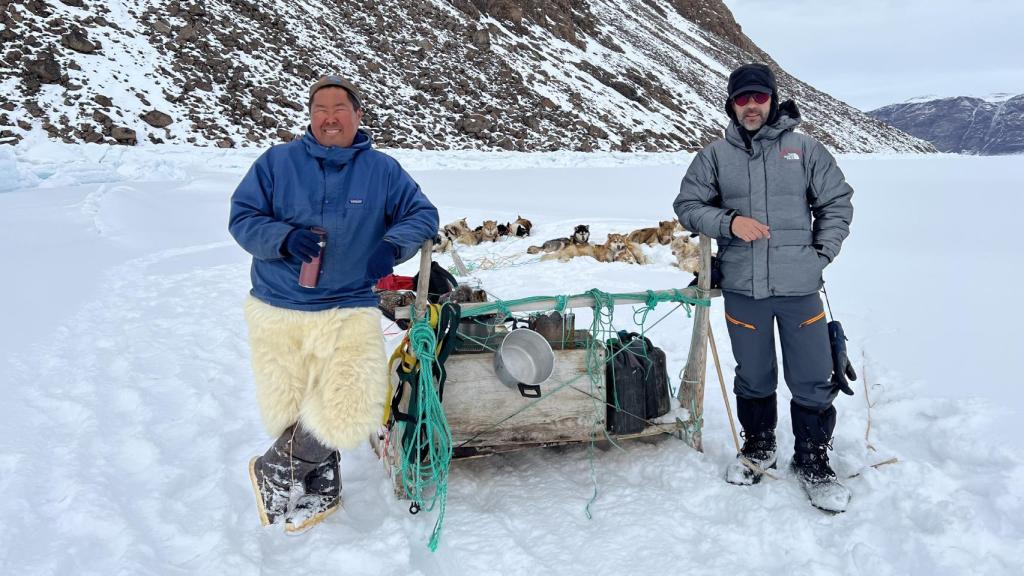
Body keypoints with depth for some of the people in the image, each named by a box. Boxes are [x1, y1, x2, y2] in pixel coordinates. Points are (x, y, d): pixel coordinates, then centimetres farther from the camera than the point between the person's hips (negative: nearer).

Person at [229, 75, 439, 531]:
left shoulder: (382, 170, 6)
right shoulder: (276, 162, 4)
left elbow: (423, 215, 7)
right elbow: (242, 219, 2)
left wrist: (393, 246, -14)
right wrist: (284, 237, -19)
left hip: (350, 311, 0)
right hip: (277, 311, 1)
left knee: (351, 417, -14)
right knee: (285, 415, 4)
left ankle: (275, 470, 14)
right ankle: (322, 485, 35)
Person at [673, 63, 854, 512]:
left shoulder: (804, 149, 4)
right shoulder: (715, 155, 5)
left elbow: (837, 202, 9)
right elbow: (687, 205, 6)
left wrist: (822, 253, 0)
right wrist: (729, 223, -10)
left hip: (800, 287, 0)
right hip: (742, 288, 1)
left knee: (812, 381, 4)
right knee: (753, 378, 14)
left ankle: (812, 461, 23)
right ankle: (758, 447, 35)